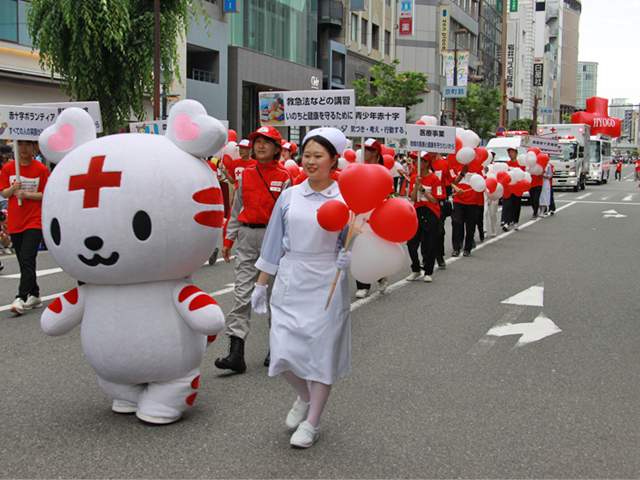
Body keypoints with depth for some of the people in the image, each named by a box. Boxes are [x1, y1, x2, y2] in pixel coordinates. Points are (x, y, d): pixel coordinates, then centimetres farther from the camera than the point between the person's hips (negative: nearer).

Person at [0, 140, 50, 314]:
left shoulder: (41, 169, -2)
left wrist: (26, 194, -15)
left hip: (34, 221, -4)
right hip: (15, 221, 4)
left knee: (27, 259, -15)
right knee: (23, 261, 10)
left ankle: (22, 298, -17)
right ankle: (34, 295, 21)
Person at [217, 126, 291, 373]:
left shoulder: (283, 177, -1)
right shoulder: (246, 174, 9)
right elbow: (237, 208, 14)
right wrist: (228, 239, 12)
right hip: (247, 235, 3)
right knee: (242, 292, -3)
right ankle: (236, 352, -5)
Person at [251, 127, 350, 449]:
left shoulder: (344, 199, -1)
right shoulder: (289, 197, 5)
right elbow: (274, 242, 10)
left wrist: (349, 256, -18)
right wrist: (260, 284, 11)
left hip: (326, 285, -2)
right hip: (290, 281, 2)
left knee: (321, 350, 3)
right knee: (283, 352, -2)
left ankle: (312, 422, 19)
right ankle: (304, 397, 31)